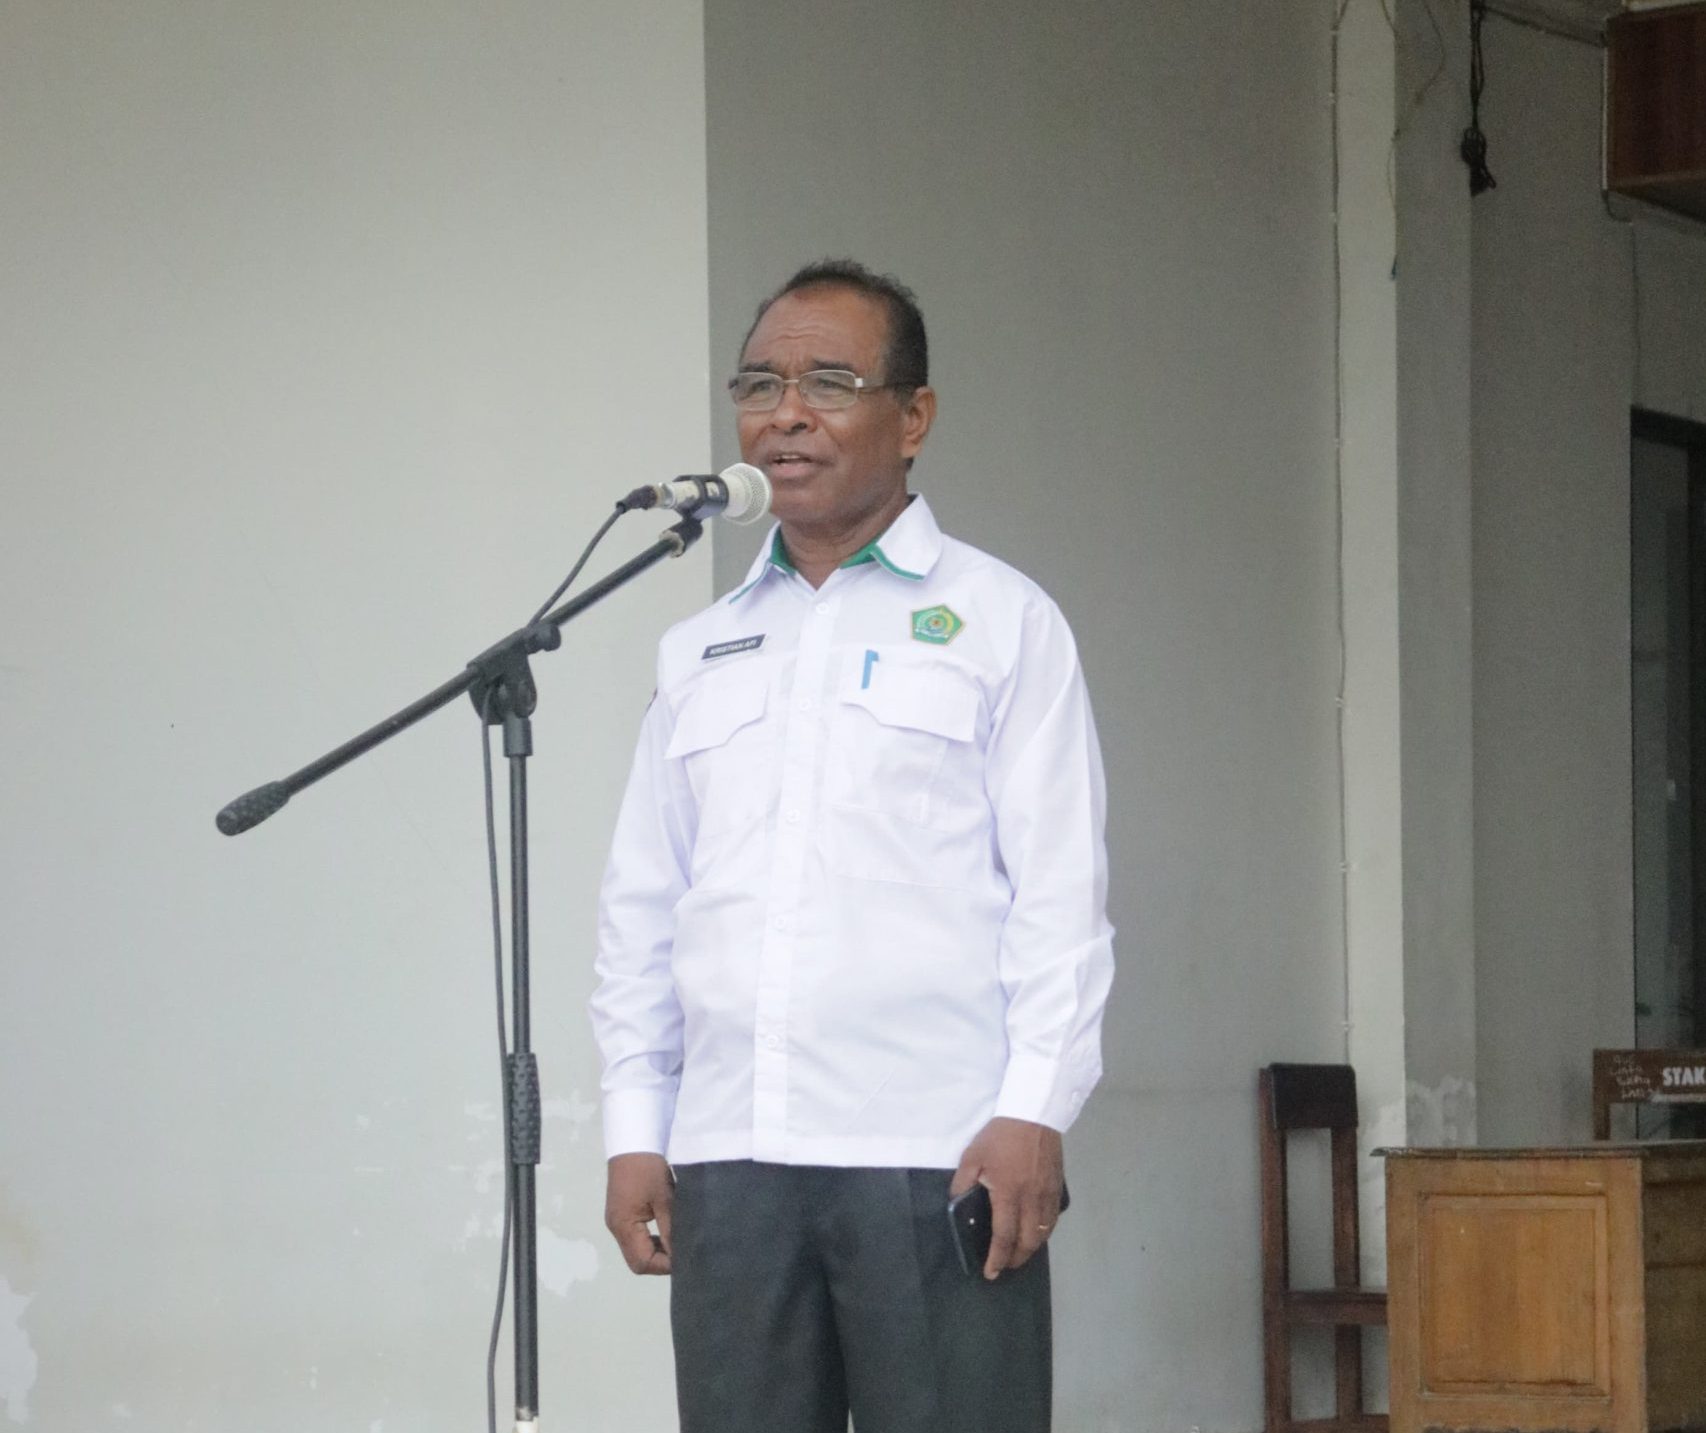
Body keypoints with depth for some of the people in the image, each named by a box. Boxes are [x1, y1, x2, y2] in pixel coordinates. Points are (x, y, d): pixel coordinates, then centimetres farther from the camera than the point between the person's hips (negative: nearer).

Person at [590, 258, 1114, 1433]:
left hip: (940, 1158, -4)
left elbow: (1061, 893, -1)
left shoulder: (1000, 621, 5)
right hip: (729, 1158, 5)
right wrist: (635, 1124, 10)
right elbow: (643, 906, 18)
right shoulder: (700, 652, 19)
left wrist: (1035, 1113, -11)